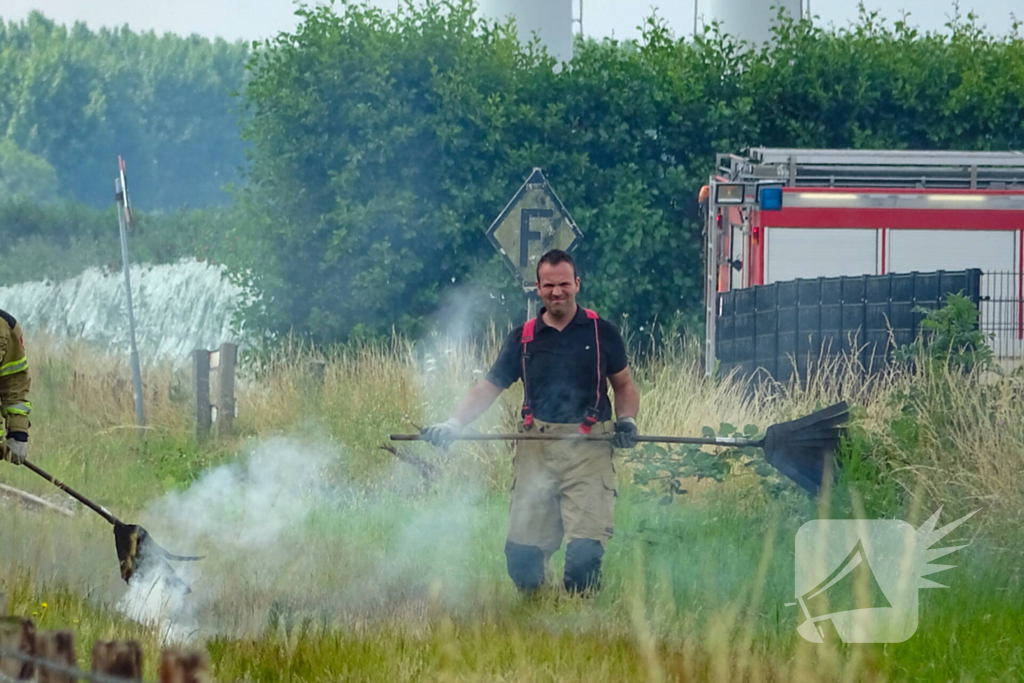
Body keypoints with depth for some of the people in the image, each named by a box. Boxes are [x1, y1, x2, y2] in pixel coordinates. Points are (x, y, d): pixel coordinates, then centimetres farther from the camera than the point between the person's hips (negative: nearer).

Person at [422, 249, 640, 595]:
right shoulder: (523, 338, 11)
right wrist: (453, 424, -4)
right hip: (536, 451, 2)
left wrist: (627, 421, -2)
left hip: (588, 451, -2)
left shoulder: (602, 333, 8)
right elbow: (488, 388, 11)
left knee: (585, 550, -17)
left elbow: (624, 385, 18)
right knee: (522, 550, -5)